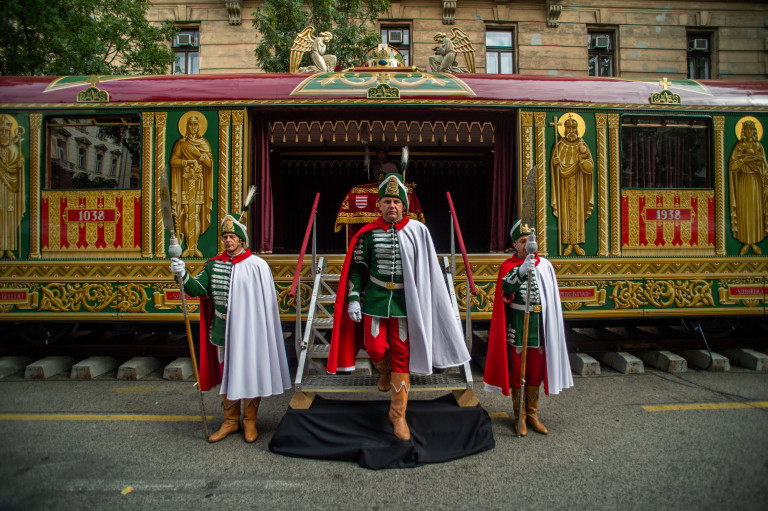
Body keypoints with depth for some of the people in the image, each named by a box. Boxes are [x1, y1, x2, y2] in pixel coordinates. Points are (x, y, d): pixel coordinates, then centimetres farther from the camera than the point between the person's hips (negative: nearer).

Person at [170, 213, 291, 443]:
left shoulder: (257, 266, -7)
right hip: (222, 331, 4)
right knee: (226, 376, 14)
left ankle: (249, 421, 24)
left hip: (248, 331, -4)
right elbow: (198, 290, -3)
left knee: (249, 374, 6)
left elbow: (267, 300, -5)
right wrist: (183, 275, -21)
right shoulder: (213, 265, 6)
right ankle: (231, 421, 31)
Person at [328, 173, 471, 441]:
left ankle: (398, 413, 17)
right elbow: (357, 267, 4)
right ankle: (385, 372, 36)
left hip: (405, 301, 0)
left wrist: (426, 305, 5)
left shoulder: (418, 231, -2)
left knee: (402, 356, 3)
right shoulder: (368, 233, 0)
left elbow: (427, 271, 4)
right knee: (376, 348, -3)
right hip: (375, 299, 1)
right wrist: (353, 299, -4)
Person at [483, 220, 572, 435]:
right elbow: (505, 287, -23)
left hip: (539, 325, 3)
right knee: (517, 371, 5)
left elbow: (552, 298, 12)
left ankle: (532, 414, 25)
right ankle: (520, 416, 17)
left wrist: (550, 325, 11)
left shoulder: (544, 265, 7)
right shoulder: (508, 266, -1)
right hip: (517, 326, -3)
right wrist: (521, 271, -40)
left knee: (536, 371, 11)